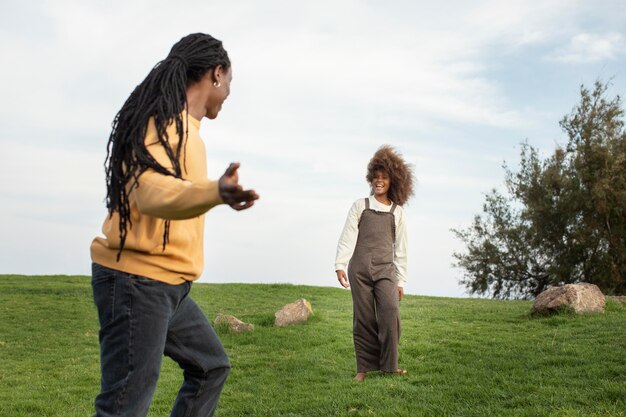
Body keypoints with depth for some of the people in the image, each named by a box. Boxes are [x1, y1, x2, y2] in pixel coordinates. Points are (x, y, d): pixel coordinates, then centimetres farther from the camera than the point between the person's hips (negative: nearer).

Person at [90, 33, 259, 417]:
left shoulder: (181, 124, 14)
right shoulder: (164, 119, -15)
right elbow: (152, 192, -34)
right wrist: (216, 192, -52)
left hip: (168, 285, 10)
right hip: (138, 282, -10)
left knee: (211, 365, 20)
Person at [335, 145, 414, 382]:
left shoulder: (397, 212, 13)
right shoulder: (360, 206, 9)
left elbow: (400, 248, 15)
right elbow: (347, 237, 2)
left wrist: (401, 281, 12)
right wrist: (340, 265, -10)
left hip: (386, 269, 1)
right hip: (360, 268, -1)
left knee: (390, 311, -17)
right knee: (364, 318, -2)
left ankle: (389, 365, -10)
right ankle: (365, 367, 7)